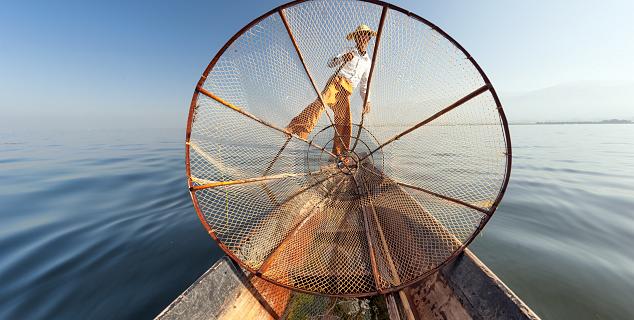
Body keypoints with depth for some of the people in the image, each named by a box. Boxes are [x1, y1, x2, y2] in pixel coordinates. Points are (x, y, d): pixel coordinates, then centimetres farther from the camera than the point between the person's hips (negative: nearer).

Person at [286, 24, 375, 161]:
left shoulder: (368, 62, 28)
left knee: (344, 121, -7)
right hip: (337, 81, -3)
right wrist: (343, 58, -12)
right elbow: (330, 64, 8)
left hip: (346, 91, 3)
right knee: (322, 101, -33)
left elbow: (364, 85, 27)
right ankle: (300, 127, -48)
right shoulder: (350, 52, 19)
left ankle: (339, 152, 1)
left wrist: (366, 101, 13)